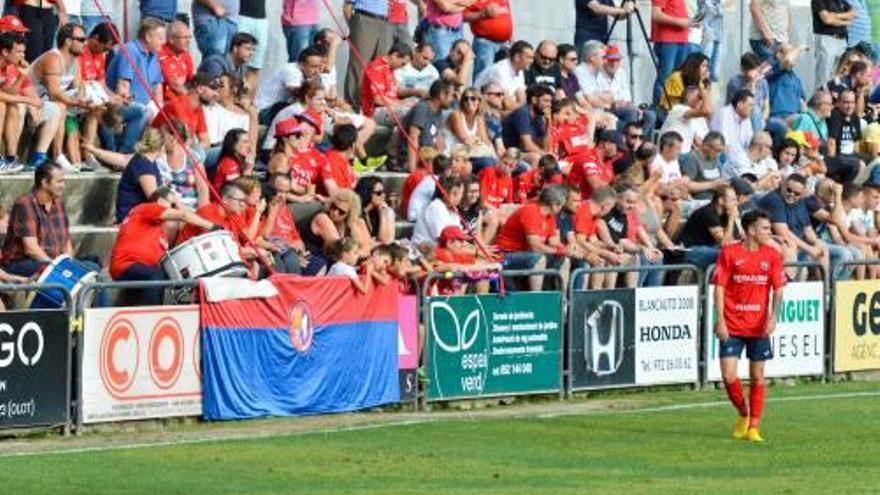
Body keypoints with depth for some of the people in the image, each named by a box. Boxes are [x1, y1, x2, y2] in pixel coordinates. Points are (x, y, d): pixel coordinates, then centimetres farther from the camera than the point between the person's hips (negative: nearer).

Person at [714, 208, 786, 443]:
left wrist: (773, 317, -10)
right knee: (729, 376, -8)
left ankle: (753, 428, 12)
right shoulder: (729, 253, -3)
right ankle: (743, 413, 18)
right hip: (732, 327, -2)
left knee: (757, 378, 4)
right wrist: (720, 320, -10)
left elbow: (778, 289, 5)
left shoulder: (772, 255, 4)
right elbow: (719, 287, -3)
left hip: (759, 327, 2)